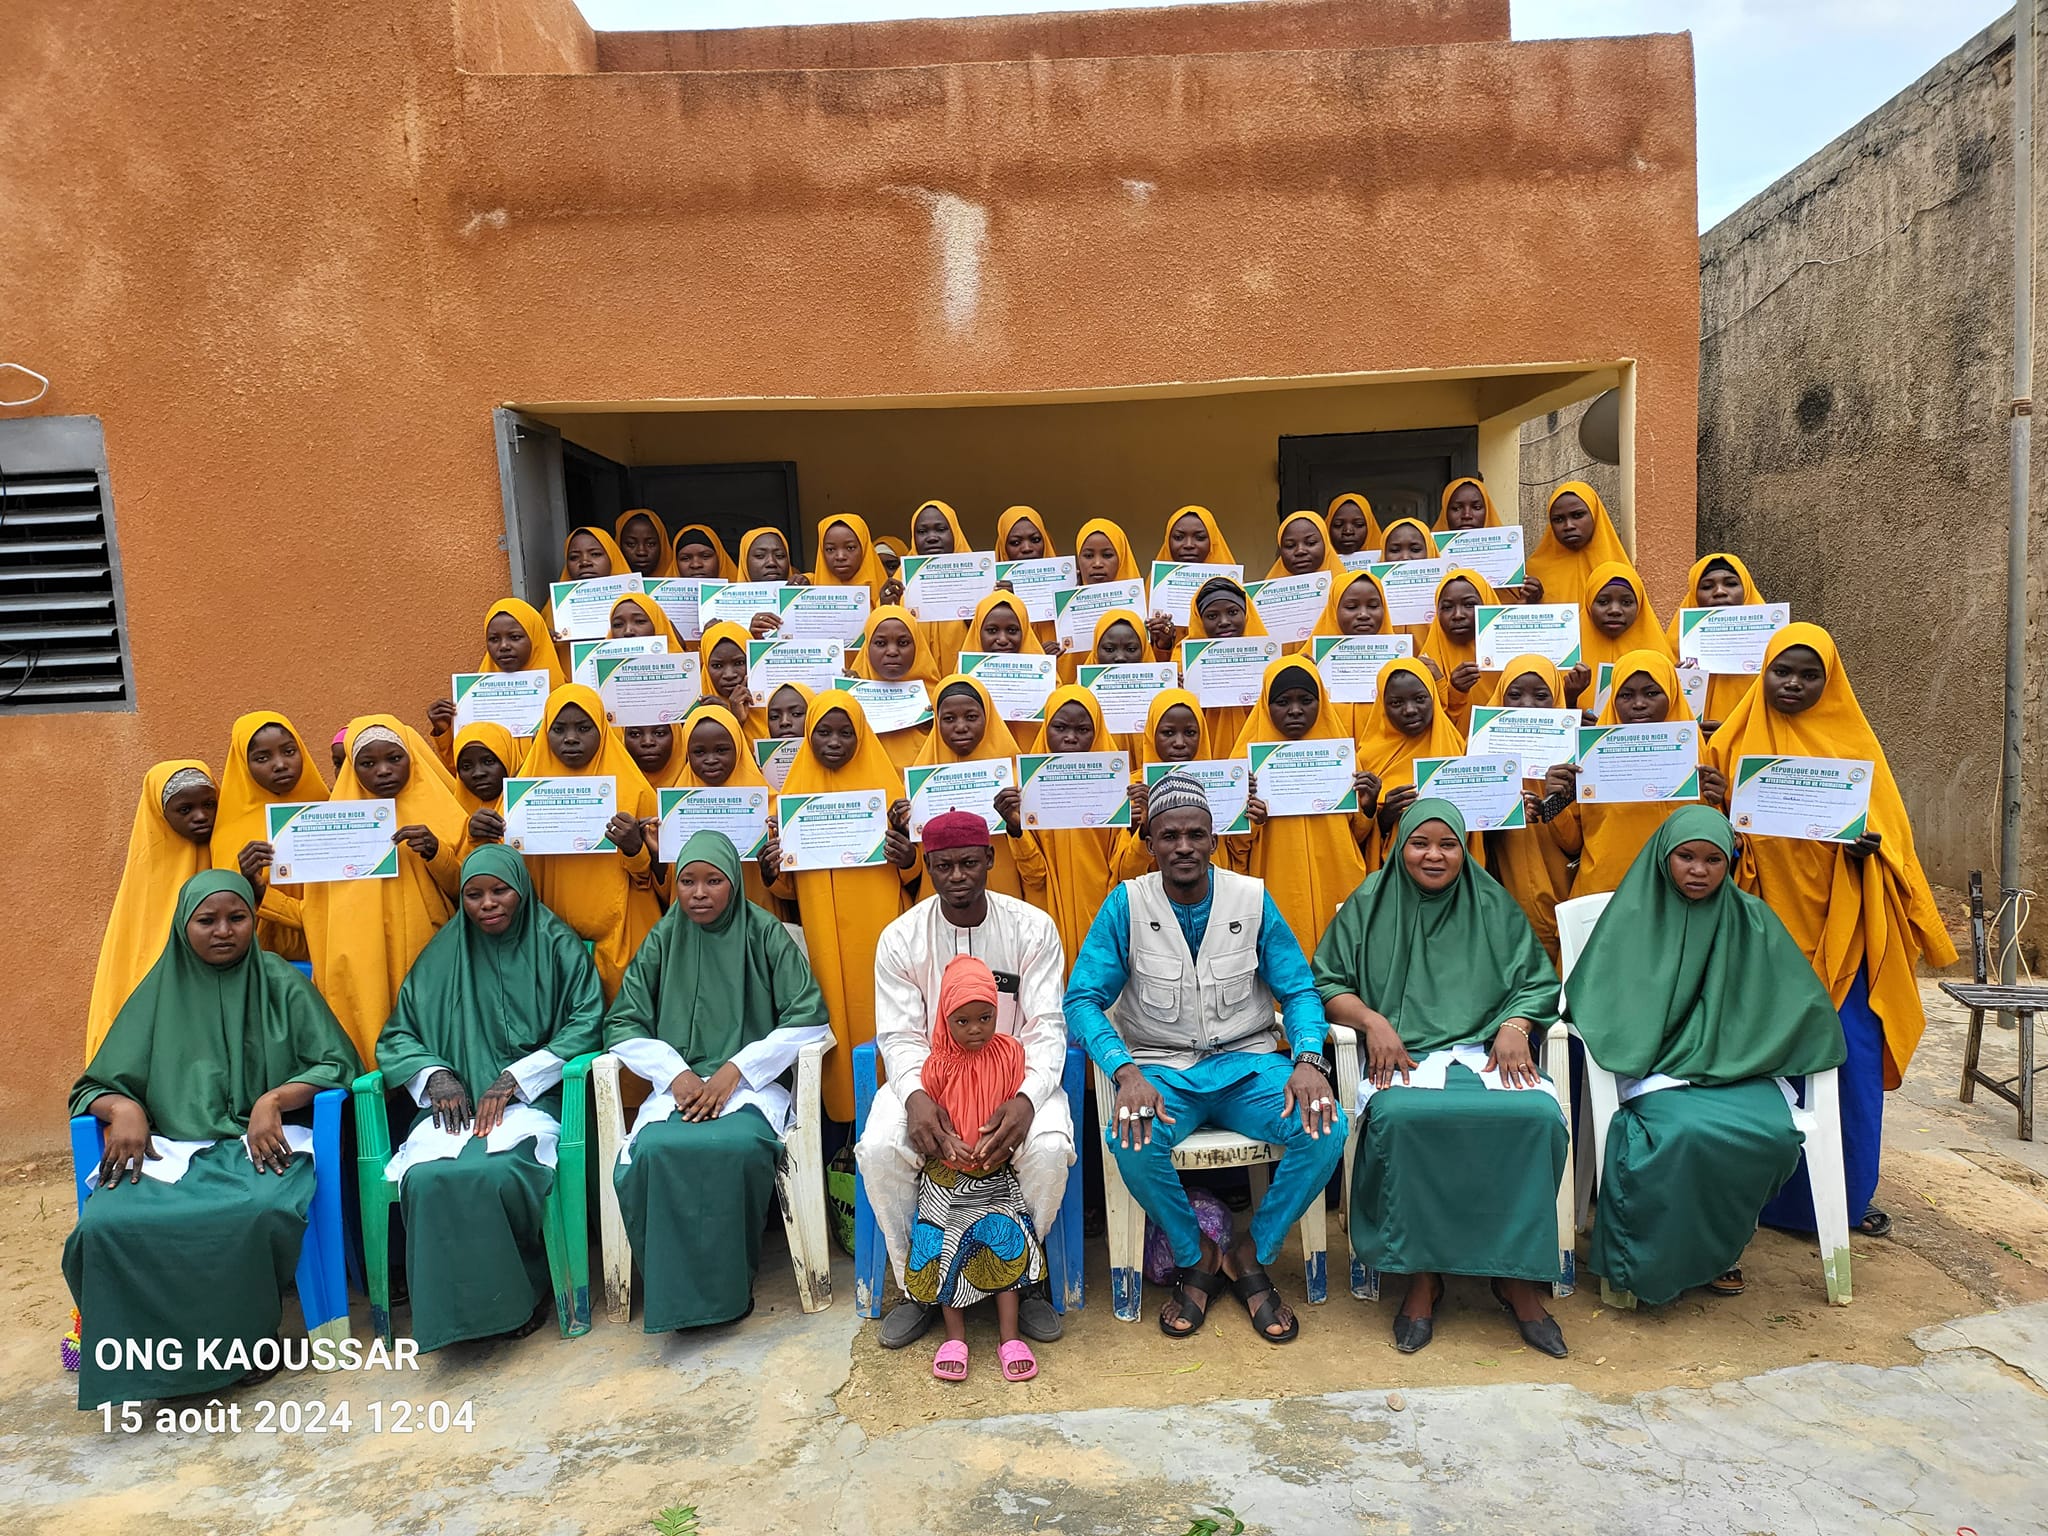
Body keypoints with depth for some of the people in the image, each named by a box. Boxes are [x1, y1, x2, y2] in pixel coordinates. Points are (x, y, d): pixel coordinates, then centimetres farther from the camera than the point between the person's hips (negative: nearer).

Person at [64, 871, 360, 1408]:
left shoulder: (283, 985, 9)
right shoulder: (159, 993, 16)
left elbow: (337, 1063, 4)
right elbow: (96, 1086, 17)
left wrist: (274, 1099, -14)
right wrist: (124, 1108, -7)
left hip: (263, 1142, -2)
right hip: (168, 1148, 3)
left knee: (262, 1212, -37)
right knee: (103, 1226, -30)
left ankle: (243, 1343, -13)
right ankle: (152, 1352, -10)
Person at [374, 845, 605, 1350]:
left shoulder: (556, 946, 6)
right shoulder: (444, 954, 15)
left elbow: (585, 1024, -1)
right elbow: (399, 1034, 16)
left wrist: (516, 1079, -11)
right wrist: (433, 1073, -5)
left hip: (535, 1098, -3)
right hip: (458, 1101, 3)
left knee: (497, 1173, -34)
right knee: (427, 1177, -30)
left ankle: (522, 1292, -8)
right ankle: (455, 1304, -10)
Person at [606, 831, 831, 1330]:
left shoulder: (765, 935, 1)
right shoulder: (663, 939, 9)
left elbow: (808, 1019, -4)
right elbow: (622, 1025, 9)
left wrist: (734, 1071, -12)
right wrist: (676, 1073, -8)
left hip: (751, 1084, -2)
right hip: (678, 1086, 2)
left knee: (739, 1147, -35)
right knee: (653, 1151, -31)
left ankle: (731, 1283, -11)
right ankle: (677, 1287, -10)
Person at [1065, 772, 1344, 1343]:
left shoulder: (1252, 899, 1)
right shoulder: (1126, 904, -4)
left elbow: (1299, 990, 3)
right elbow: (1084, 999, -9)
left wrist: (1308, 1059, -18)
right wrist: (1126, 1072, -26)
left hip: (1246, 1062, 2)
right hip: (1161, 1067, -1)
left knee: (1326, 1128, -25)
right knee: (1134, 1140, -33)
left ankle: (1251, 1256, 2)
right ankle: (1195, 1258, 0)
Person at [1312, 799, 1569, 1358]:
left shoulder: (1494, 907, 15)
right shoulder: (1369, 907, 11)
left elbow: (1537, 983, 15)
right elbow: (1328, 983, 8)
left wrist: (1516, 1025, -6)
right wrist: (1372, 1020, -10)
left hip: (1486, 1051, 2)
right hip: (1404, 1054, -2)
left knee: (1538, 1115, -30)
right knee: (1402, 1117, -36)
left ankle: (1519, 1276, -13)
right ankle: (1422, 1275, -18)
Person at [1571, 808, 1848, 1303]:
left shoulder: (1751, 919, 10)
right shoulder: (1633, 915, 4)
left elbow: (1799, 998, 9)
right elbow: (1595, 997, 2)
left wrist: (1741, 1053, -3)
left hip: (1735, 1065, 3)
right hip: (1659, 1068, -2)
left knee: (1773, 1134, -29)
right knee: (1688, 1133, -34)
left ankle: (1719, 1249, -3)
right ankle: (1663, 1259, -10)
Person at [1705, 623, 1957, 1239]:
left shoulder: (1854, 742, 6)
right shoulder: (1734, 742, 5)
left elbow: (1890, 830, 6)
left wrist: (1868, 845, -16)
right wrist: (1712, 803, -16)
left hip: (1839, 932, 1)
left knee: (1851, 1062, 2)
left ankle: (1850, 1195, 20)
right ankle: (1769, 1194, 17)